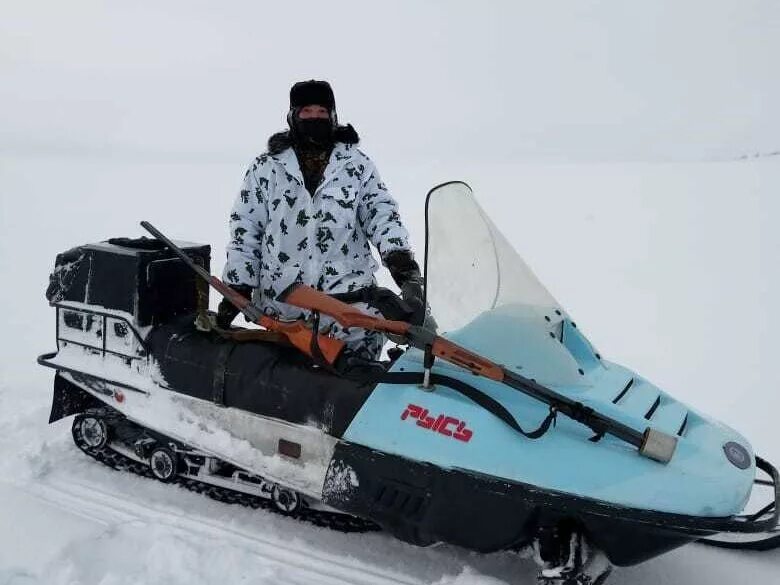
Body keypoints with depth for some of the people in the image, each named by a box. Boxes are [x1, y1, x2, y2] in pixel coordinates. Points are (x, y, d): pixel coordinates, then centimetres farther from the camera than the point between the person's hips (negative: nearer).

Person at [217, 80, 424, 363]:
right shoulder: (266, 168, 8)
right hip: (281, 296, 1)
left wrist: (402, 261, -15)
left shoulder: (357, 165, 9)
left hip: (349, 287, -1)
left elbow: (381, 212, 3)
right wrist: (237, 289, 3)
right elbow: (245, 229, 8)